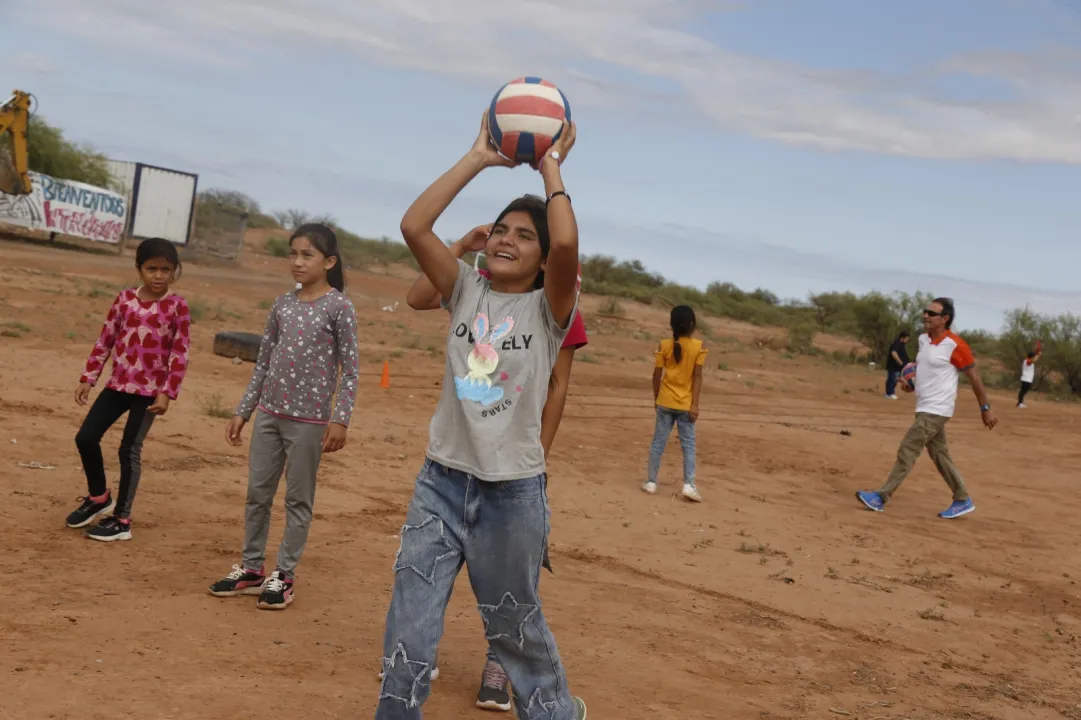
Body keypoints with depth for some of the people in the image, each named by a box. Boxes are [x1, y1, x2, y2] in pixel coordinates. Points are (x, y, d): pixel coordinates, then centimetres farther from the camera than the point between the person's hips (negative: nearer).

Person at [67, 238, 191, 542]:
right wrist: (87, 379, 6)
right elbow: (105, 341, 8)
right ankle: (99, 497, 27)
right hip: (118, 384, 5)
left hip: (150, 390, -5)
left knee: (129, 450, -2)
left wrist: (167, 392, -14)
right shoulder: (125, 299, 3)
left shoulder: (177, 306, -8)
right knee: (86, 438, 3)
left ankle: (121, 520, 11)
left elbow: (180, 354, -9)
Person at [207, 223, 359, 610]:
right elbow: (263, 362, 12)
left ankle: (284, 575, 14)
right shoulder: (282, 304, 7)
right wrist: (242, 411, 11)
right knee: (257, 494, 10)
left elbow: (350, 368, -8)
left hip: (309, 419, -5)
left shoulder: (339, 307, -7)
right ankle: (250, 568, 23)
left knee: (298, 498, 4)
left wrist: (340, 419, -15)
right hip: (269, 413, 5)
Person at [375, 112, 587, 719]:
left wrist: (551, 167, -13)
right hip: (442, 480, 3)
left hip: (514, 491, -3)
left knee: (515, 627, 15)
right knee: (410, 628, 3)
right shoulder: (467, 291, 4)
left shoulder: (550, 307, -5)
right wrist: (479, 158, -6)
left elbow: (567, 243, -27)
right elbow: (413, 226, -9)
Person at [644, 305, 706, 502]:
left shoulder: (664, 345, -3)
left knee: (658, 442, 9)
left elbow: (657, 374, -1)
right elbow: (697, 376, -9)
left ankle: (651, 482, 12)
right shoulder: (698, 346, -6)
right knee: (688, 445, 5)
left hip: (665, 402, 1)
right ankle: (689, 484, -3)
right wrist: (695, 404, -7)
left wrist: (656, 397, 13)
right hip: (685, 404, -1)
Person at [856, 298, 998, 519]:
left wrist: (985, 409, -8)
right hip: (925, 409, 9)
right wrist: (911, 384, 4)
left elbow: (974, 377, -10)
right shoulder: (923, 339, 8)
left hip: (936, 410, -9)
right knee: (939, 455, 13)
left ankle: (881, 497, -8)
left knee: (907, 451, -10)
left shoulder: (955, 345, -16)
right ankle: (963, 500, 23)